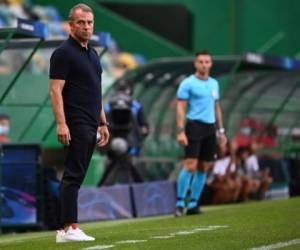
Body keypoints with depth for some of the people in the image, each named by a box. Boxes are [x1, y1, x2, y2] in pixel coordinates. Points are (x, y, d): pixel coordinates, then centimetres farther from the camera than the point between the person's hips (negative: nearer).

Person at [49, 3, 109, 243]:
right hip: (75, 125, -9)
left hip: (90, 126, 9)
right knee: (73, 175, -11)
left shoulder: (93, 54, 17)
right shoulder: (63, 53, -9)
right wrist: (61, 124, -22)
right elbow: (56, 90, -15)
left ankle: (66, 227, 10)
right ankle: (69, 228, -11)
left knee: (76, 176, 8)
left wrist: (103, 123, 19)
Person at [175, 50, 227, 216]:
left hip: (210, 128, 6)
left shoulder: (214, 83, 15)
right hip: (195, 126, -6)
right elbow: (180, 108, -7)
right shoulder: (188, 83, -3)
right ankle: (180, 203, -7)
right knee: (190, 166, -14)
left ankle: (193, 205, 11)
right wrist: (180, 131, -16)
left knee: (203, 168, 5)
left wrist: (221, 130, 17)